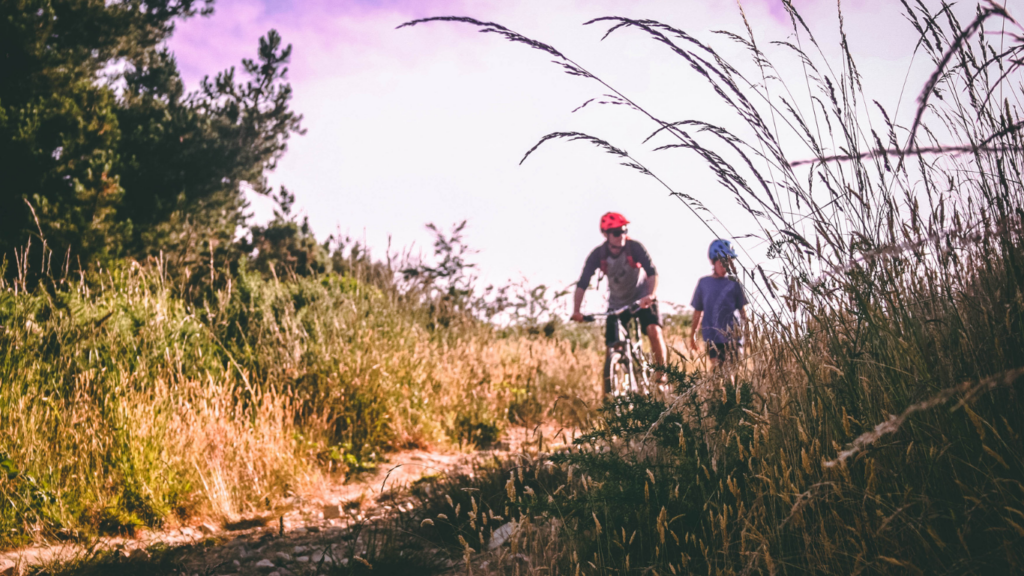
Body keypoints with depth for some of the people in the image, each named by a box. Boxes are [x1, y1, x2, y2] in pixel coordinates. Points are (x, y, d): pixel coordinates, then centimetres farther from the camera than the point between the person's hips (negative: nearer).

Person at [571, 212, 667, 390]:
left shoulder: (634, 247, -22)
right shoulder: (598, 255, -18)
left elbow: (652, 272, -29)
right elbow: (583, 283, -20)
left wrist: (651, 295, -47)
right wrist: (576, 311, -31)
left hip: (643, 299, -2)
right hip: (617, 304, 2)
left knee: (654, 331, -26)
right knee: (612, 348, -4)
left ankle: (661, 373, -7)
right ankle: (608, 392, 8)